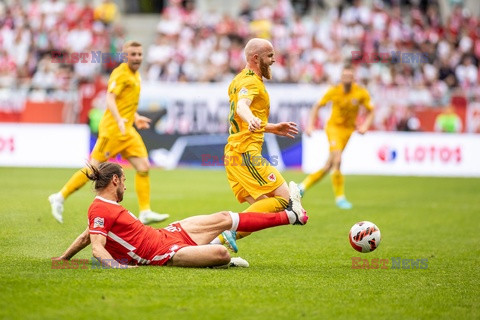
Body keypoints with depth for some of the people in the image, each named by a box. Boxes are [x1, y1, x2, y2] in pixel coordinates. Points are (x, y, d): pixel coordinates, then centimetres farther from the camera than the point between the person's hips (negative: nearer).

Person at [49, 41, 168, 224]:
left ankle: (145, 213, 0)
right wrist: (119, 120, -37)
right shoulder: (121, 73, -12)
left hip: (127, 130, 9)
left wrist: (135, 118, 25)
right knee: (94, 167, -5)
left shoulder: (135, 74, 17)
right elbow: (110, 98, -24)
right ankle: (60, 197, 8)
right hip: (113, 128, -9)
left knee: (143, 167, -2)